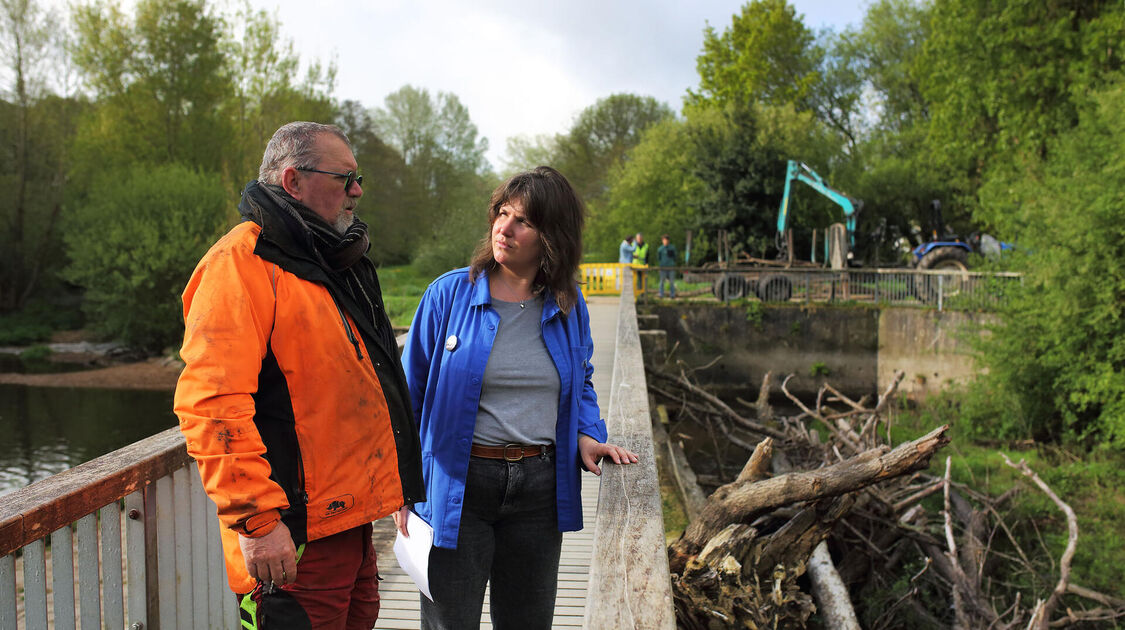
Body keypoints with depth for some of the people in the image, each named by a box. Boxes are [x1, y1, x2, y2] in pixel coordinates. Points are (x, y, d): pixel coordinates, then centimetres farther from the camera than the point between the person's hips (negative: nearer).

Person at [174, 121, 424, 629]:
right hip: (295, 538, -9)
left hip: (353, 520, 9)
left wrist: (390, 489, 25)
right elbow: (212, 404, -23)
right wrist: (256, 520, -25)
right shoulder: (240, 263, -14)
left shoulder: (330, 261, 17)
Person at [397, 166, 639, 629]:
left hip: (539, 488, 3)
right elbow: (411, 395, -1)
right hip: (459, 486, -3)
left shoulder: (568, 306, 2)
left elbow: (580, 384, 17)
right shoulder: (449, 294, -7)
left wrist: (587, 435, -2)